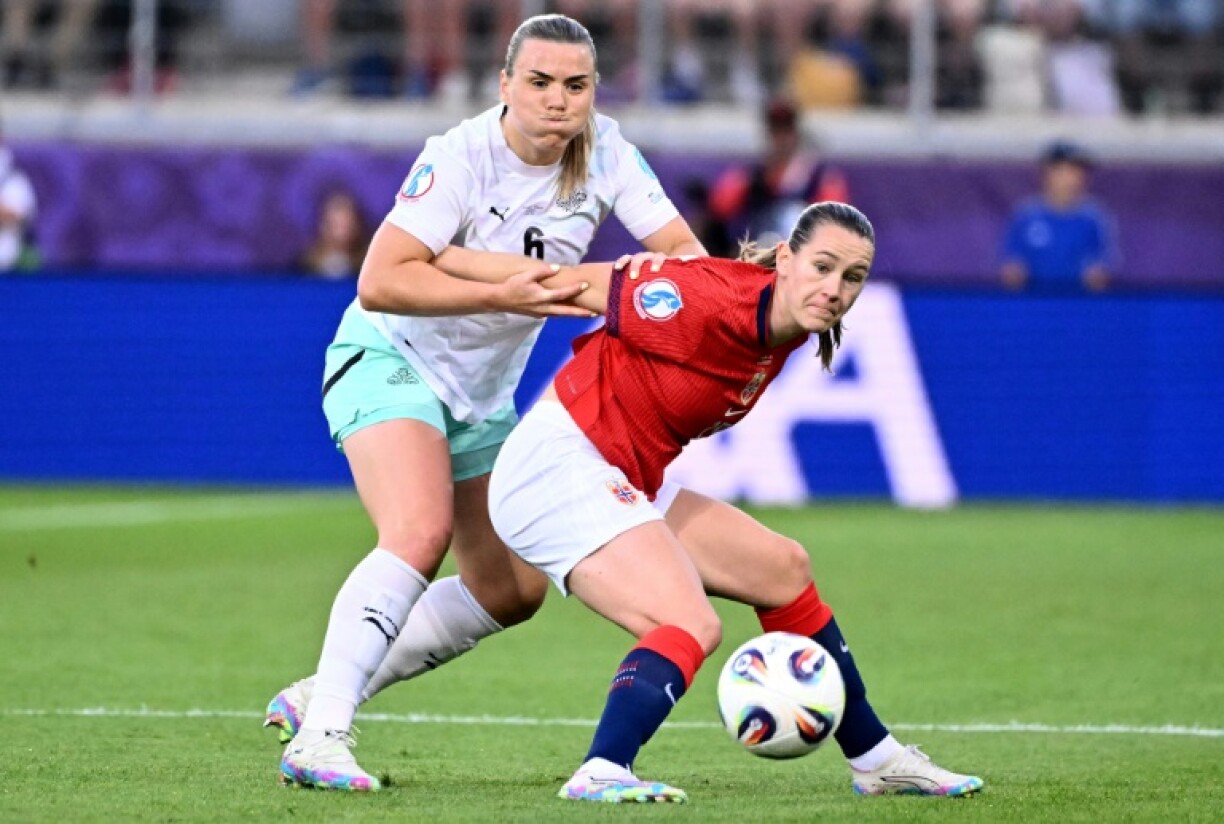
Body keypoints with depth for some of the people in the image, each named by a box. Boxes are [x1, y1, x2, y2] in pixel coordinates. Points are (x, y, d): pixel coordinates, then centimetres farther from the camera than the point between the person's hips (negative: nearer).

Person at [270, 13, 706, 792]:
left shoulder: (605, 151, -8)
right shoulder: (460, 158, -25)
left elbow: (685, 250, -8)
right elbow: (379, 282, -31)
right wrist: (502, 296, -38)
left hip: (484, 392, 8)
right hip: (390, 359, -8)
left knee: (514, 589, 9)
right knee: (421, 533, -31)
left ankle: (320, 694, 17)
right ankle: (318, 737, -35)